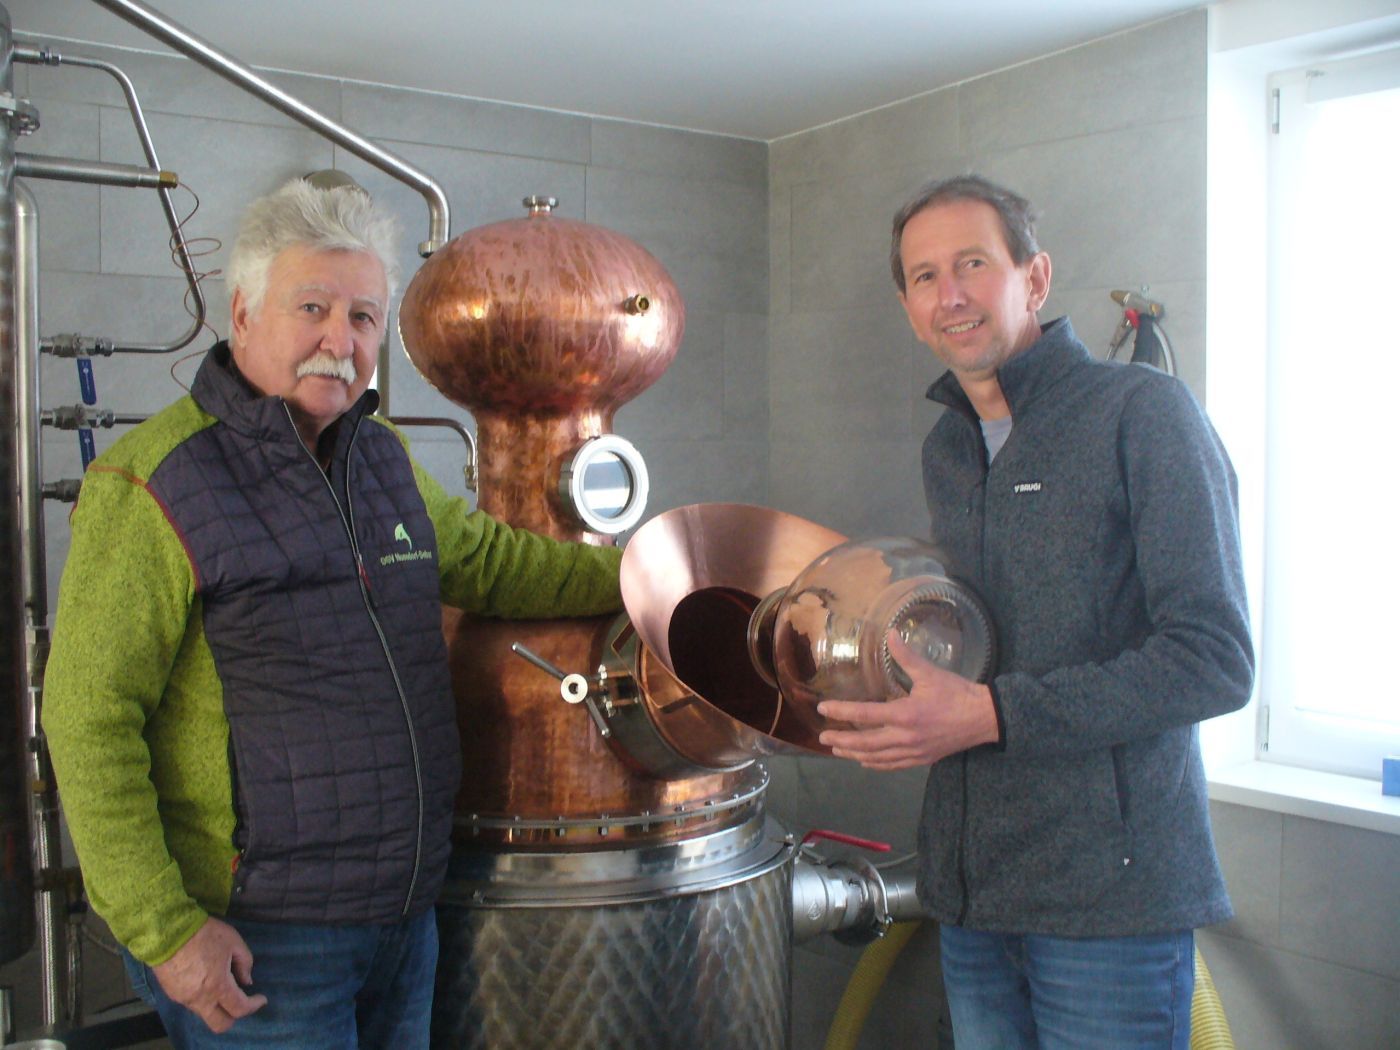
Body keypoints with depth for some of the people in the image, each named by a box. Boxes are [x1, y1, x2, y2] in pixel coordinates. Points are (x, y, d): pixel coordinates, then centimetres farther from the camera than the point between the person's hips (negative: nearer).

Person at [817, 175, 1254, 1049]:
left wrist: (988, 714, -22)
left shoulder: (1142, 412, -9)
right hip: (971, 889, 6)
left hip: (1109, 892, -6)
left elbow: (1214, 660, -17)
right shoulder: (944, 449, 13)